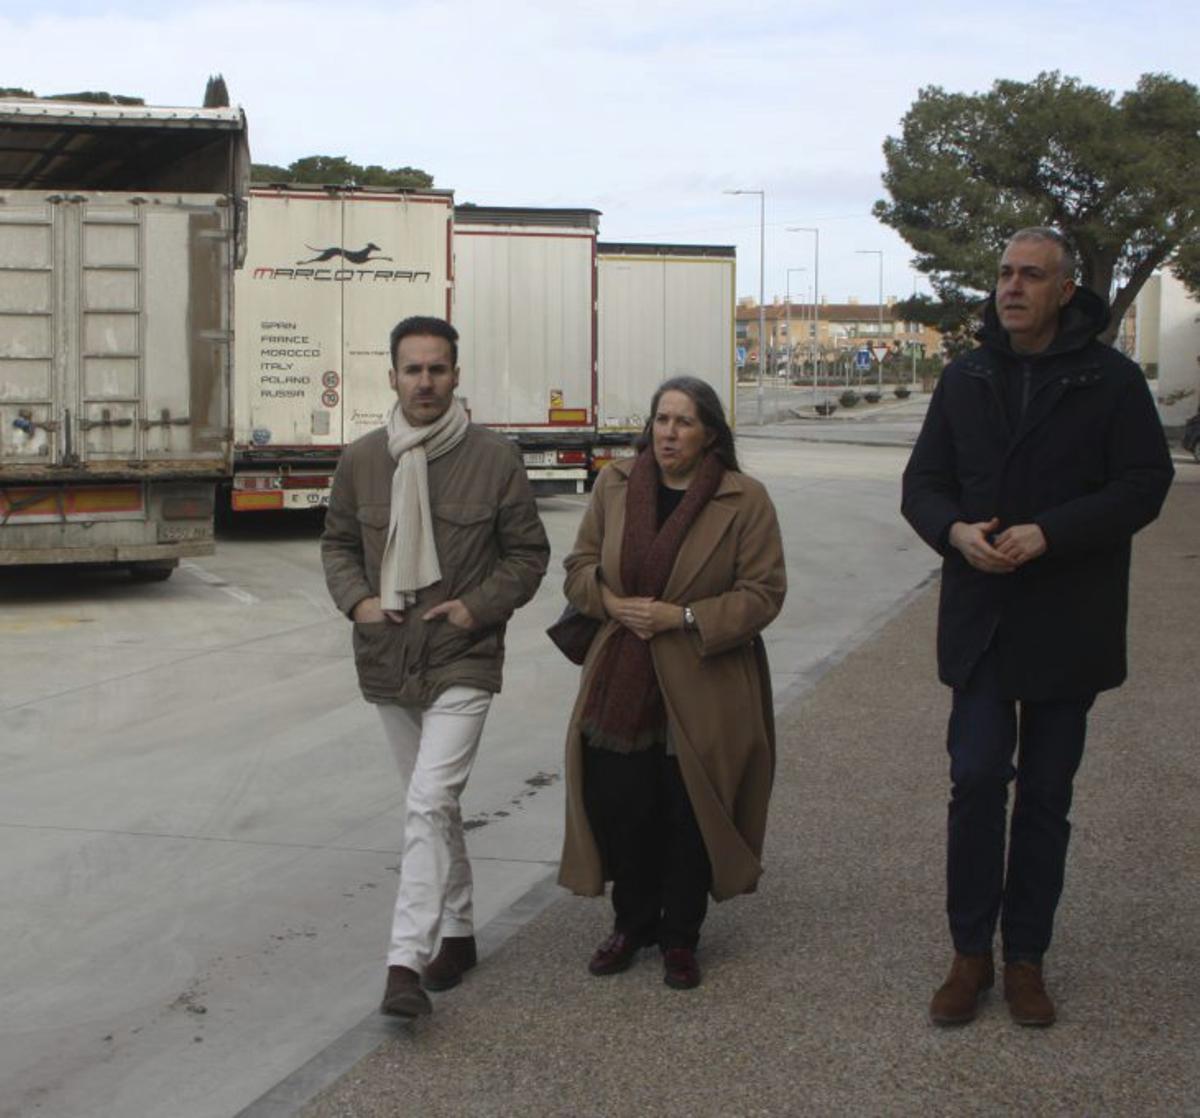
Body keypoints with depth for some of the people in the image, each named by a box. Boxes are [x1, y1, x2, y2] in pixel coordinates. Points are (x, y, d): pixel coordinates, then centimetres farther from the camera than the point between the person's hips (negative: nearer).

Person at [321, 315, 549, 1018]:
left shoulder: (495, 459, -5)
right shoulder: (362, 460, 3)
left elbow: (529, 553, 2)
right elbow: (338, 543, 14)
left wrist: (479, 606, -12)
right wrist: (358, 599, -4)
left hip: (463, 662, -4)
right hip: (388, 662, 4)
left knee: (430, 803, -17)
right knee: (435, 806, 17)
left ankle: (407, 961, -17)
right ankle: (458, 933, 32)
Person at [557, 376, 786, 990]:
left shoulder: (744, 500, -7)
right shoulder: (615, 485, 5)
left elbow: (762, 593, -8)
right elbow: (580, 566, 12)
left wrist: (682, 617, -17)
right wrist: (611, 602, -10)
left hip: (701, 689, -3)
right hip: (621, 683, 3)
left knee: (689, 813, 3)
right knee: (620, 804, 5)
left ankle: (680, 937, 22)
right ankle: (632, 922, 27)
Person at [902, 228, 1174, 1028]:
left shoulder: (1110, 379, -5)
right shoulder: (966, 378, 6)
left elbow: (1144, 485, -10)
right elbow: (923, 482, 8)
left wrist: (1047, 533, -21)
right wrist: (955, 531, -14)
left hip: (1068, 624, -2)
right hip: (981, 621, 2)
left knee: (1047, 795, 8)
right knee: (976, 780, -2)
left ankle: (1026, 957, 20)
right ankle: (971, 953, 11)